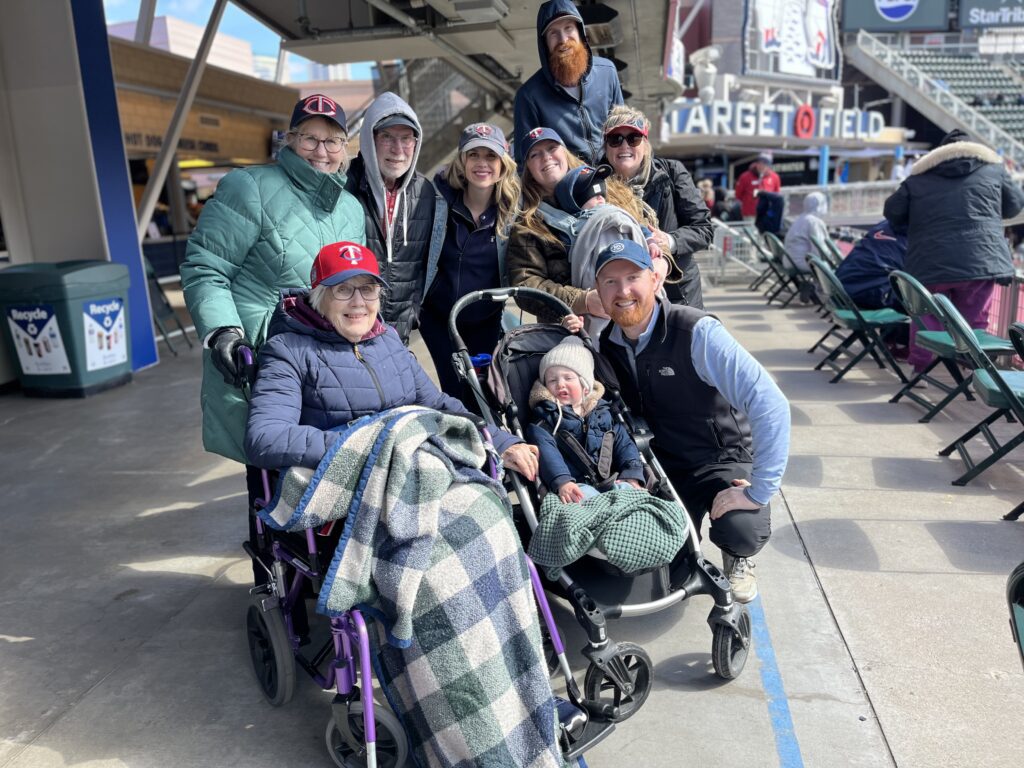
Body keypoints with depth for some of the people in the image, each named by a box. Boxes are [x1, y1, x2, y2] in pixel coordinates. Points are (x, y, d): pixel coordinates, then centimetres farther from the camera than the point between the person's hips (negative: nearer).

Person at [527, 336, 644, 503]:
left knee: (626, 489, -27)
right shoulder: (544, 417, 10)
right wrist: (562, 482, -26)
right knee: (585, 496, -36)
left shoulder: (603, 412, 24)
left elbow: (624, 444, 17)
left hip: (611, 483, 4)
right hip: (576, 486, -4)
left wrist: (632, 475, -3)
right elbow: (546, 452, -7)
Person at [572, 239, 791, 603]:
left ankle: (737, 559, 8)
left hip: (722, 461, -4)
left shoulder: (697, 332, -24)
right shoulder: (607, 344, -4)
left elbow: (770, 405, -30)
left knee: (742, 528, -31)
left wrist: (759, 492, -31)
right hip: (662, 463, 5)